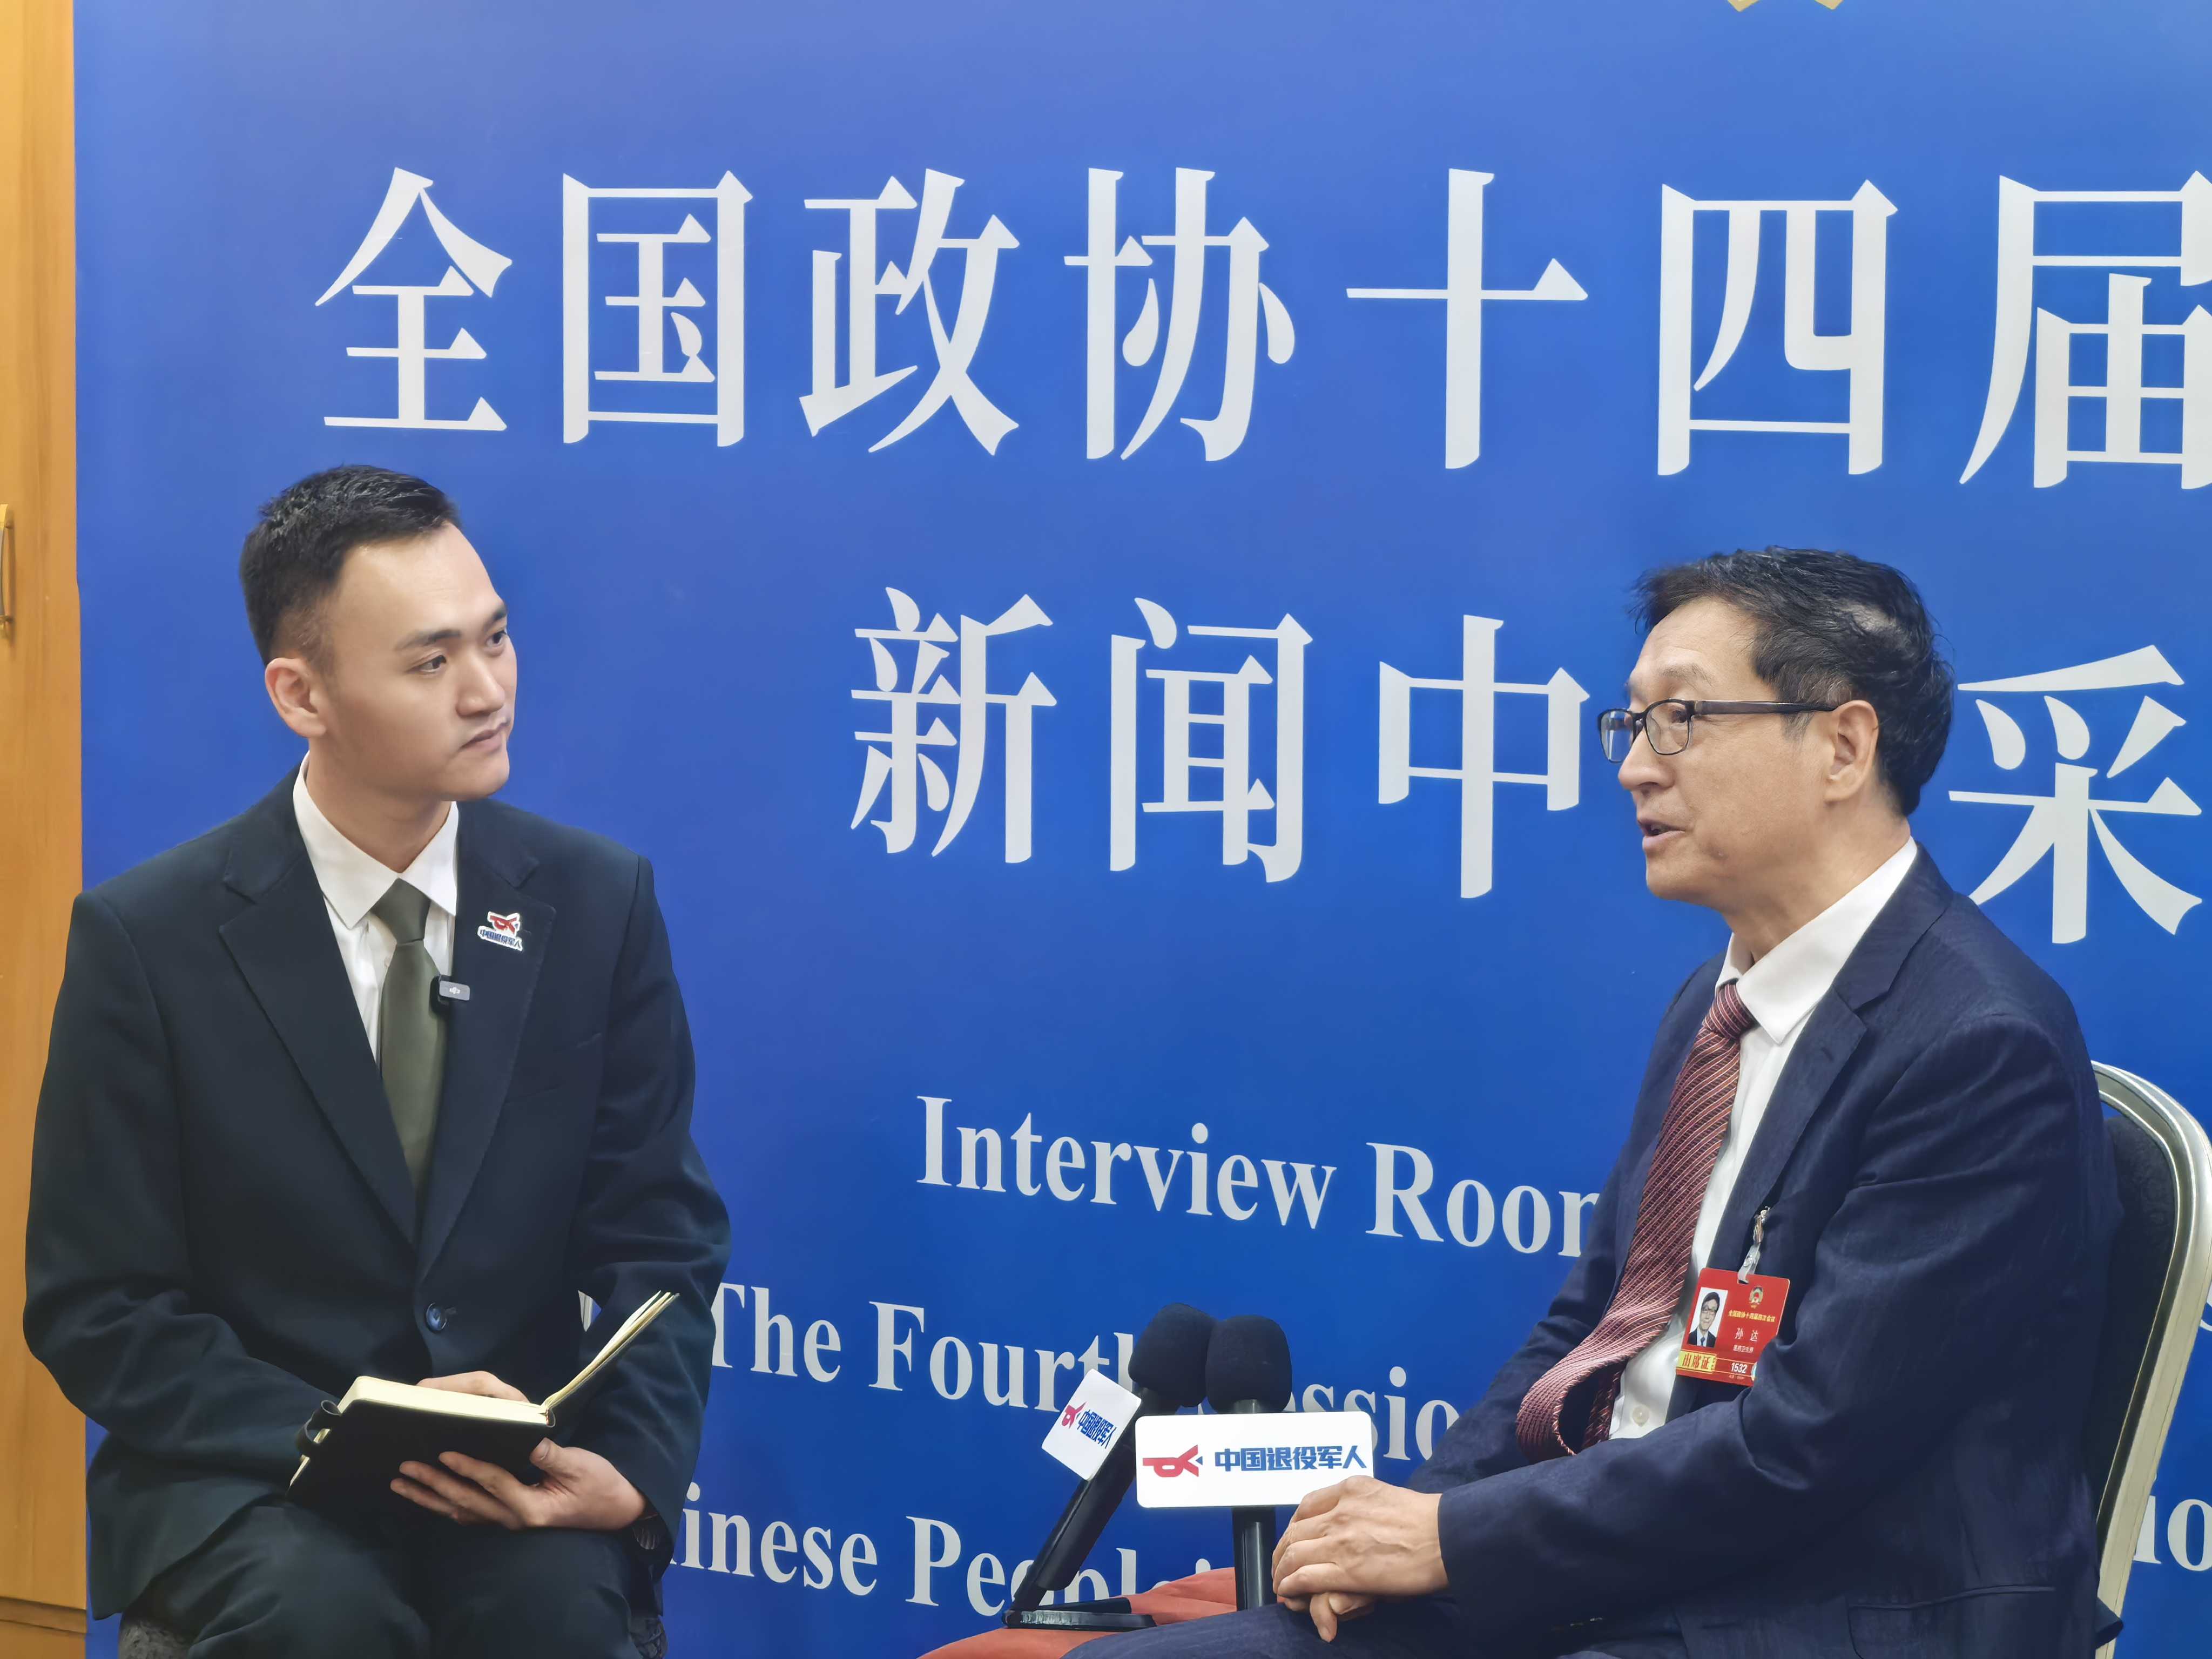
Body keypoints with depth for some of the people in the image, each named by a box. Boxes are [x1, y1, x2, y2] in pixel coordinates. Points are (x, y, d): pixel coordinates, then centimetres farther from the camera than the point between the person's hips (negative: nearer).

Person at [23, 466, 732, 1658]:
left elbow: (657, 1237, 4)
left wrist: (632, 1468, -16)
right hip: (250, 1476, -1)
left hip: (519, 1470, 2)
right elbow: (96, 1306, -4)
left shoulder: (596, 902, 2)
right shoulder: (148, 936, -5)